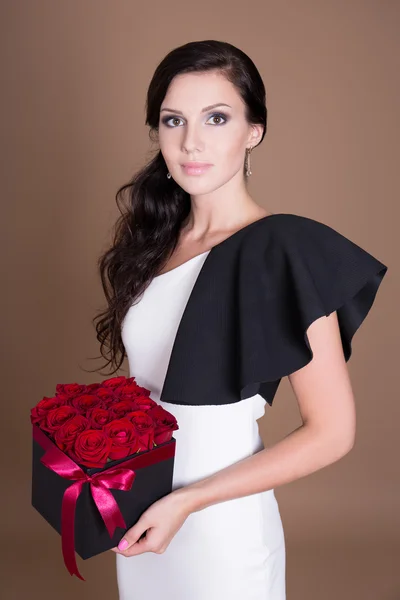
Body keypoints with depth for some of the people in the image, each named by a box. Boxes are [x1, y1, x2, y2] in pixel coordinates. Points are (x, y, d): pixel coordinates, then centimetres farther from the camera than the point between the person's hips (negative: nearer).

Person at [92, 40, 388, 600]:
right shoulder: (155, 238, 0)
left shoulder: (284, 250, -19)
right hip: (141, 510, 6)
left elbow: (332, 432, -18)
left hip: (220, 526, -5)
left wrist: (187, 501, -19)